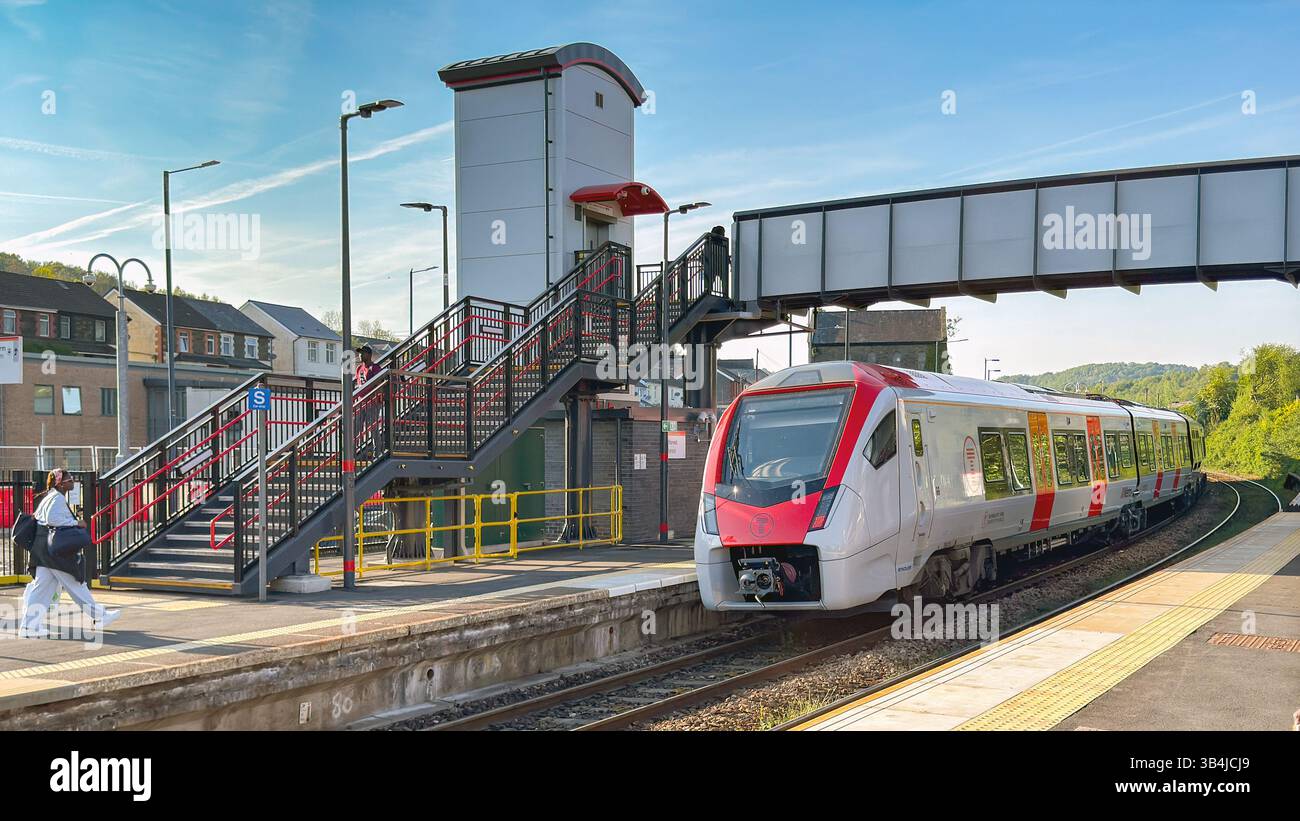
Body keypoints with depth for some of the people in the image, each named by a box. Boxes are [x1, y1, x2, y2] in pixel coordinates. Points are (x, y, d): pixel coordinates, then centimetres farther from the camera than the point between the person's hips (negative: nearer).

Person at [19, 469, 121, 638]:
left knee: (41, 587, 8)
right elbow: (52, 518, -25)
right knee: (75, 583, -2)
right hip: (54, 549, -10)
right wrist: (76, 523, -16)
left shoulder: (49, 497, 19)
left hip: (42, 548, 10)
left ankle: (30, 625, 6)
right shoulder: (57, 498, -13)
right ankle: (99, 616, 5)